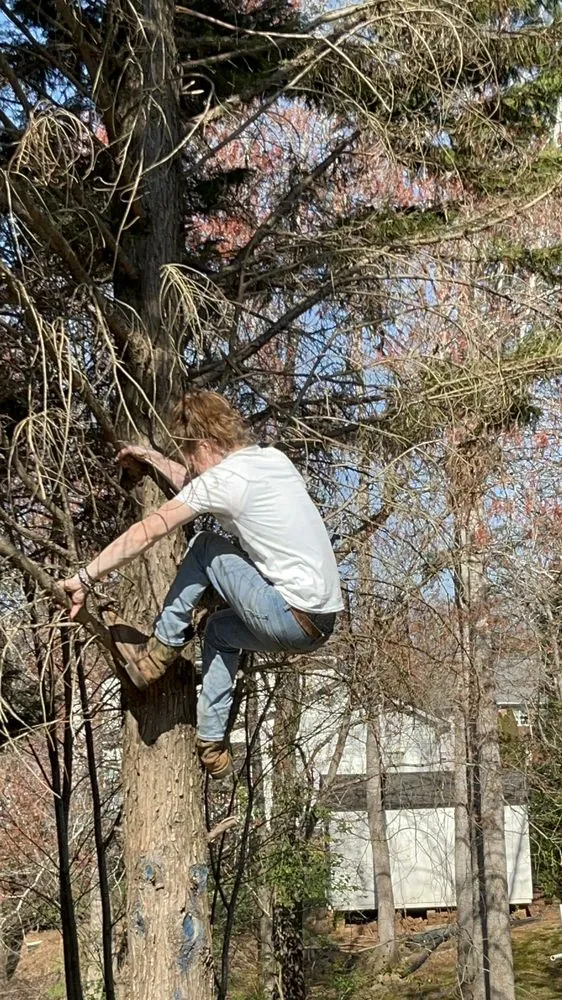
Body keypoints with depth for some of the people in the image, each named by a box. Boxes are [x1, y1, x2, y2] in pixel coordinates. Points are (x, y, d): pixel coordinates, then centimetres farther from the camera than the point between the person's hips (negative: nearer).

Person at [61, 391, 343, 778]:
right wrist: (153, 459, 38)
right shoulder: (274, 458, 14)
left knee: (204, 549, 2)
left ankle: (159, 652, 11)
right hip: (323, 620, 9)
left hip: (293, 620, -9)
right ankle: (212, 744, 27)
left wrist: (84, 578, -3)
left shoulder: (225, 479, -10)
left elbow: (148, 532, -9)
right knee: (221, 628, 28)